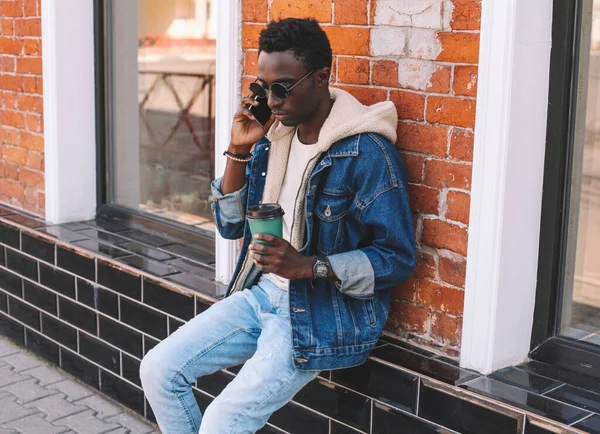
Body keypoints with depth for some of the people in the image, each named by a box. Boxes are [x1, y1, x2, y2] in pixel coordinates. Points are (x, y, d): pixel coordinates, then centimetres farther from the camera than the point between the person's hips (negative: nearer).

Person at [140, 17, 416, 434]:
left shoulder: (367, 153, -17)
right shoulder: (272, 136, 5)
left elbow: (397, 258, -15)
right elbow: (230, 225, 10)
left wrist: (309, 266, -27)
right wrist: (239, 150, -3)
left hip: (325, 313, -7)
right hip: (261, 294, 7)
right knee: (158, 369, -1)